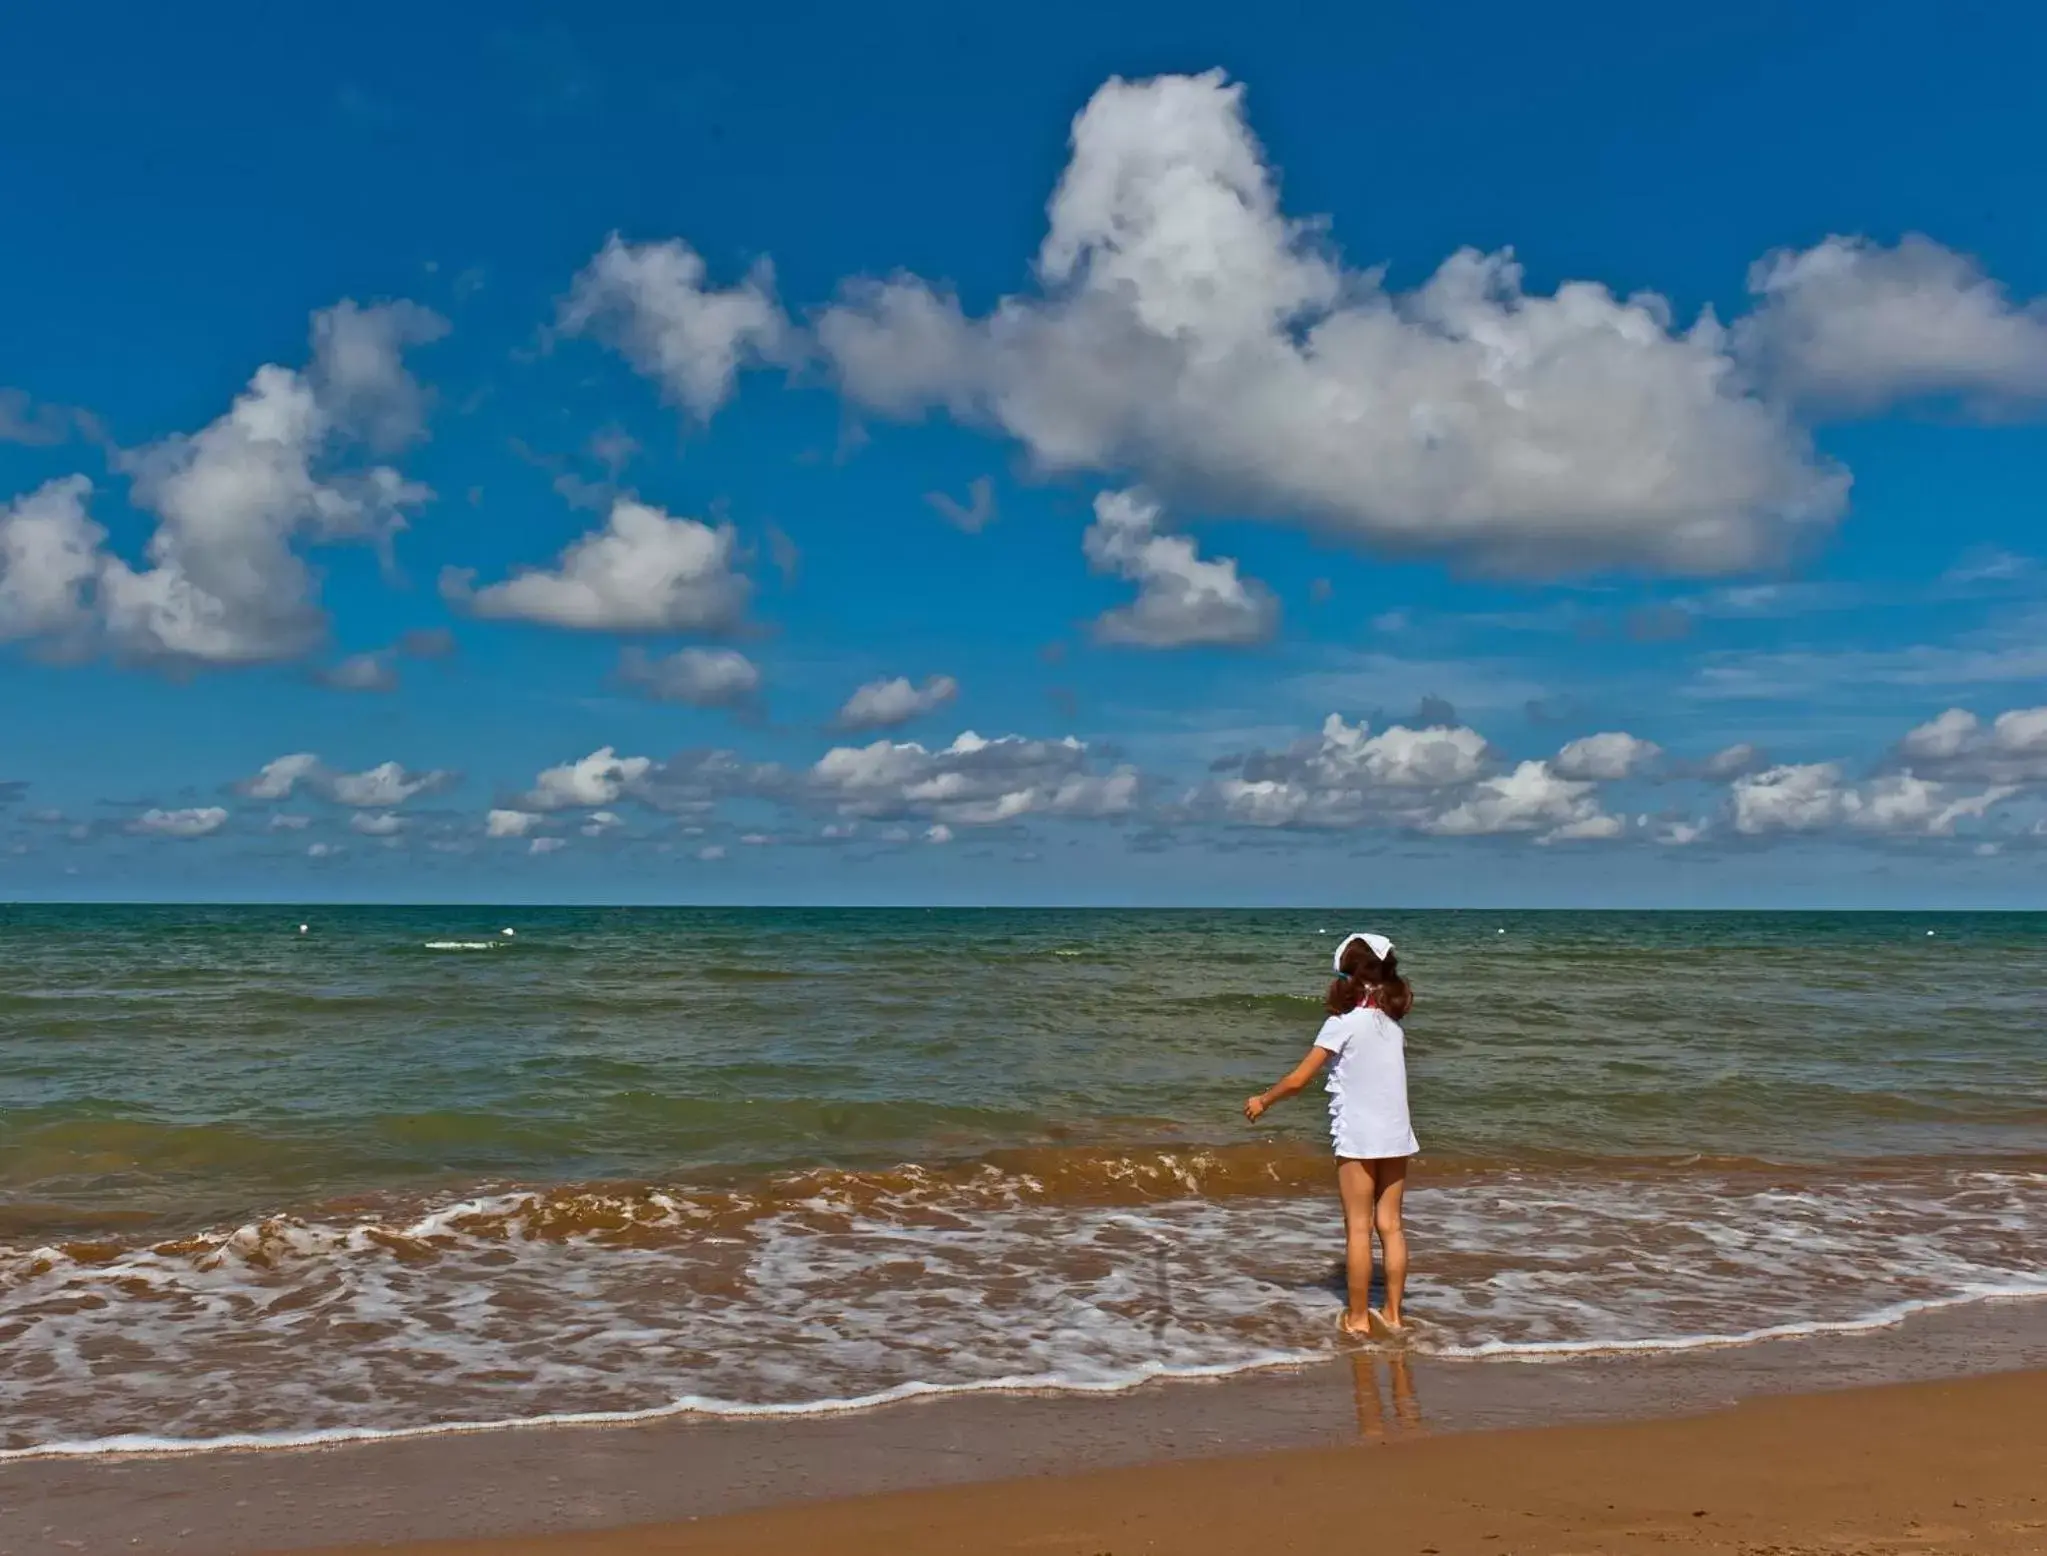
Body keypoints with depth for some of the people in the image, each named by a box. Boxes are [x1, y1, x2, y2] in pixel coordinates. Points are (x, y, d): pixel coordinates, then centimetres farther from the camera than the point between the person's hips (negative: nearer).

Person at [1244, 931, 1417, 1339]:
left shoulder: (1342, 1023, -11)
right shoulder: (1393, 1023, 6)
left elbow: (1297, 1080, -9)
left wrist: (1262, 1101, 6)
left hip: (1358, 1137, -5)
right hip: (1396, 1136, 5)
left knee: (1359, 1228, 2)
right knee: (1390, 1225, 10)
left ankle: (1358, 1317, 7)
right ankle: (1393, 1313, 15)